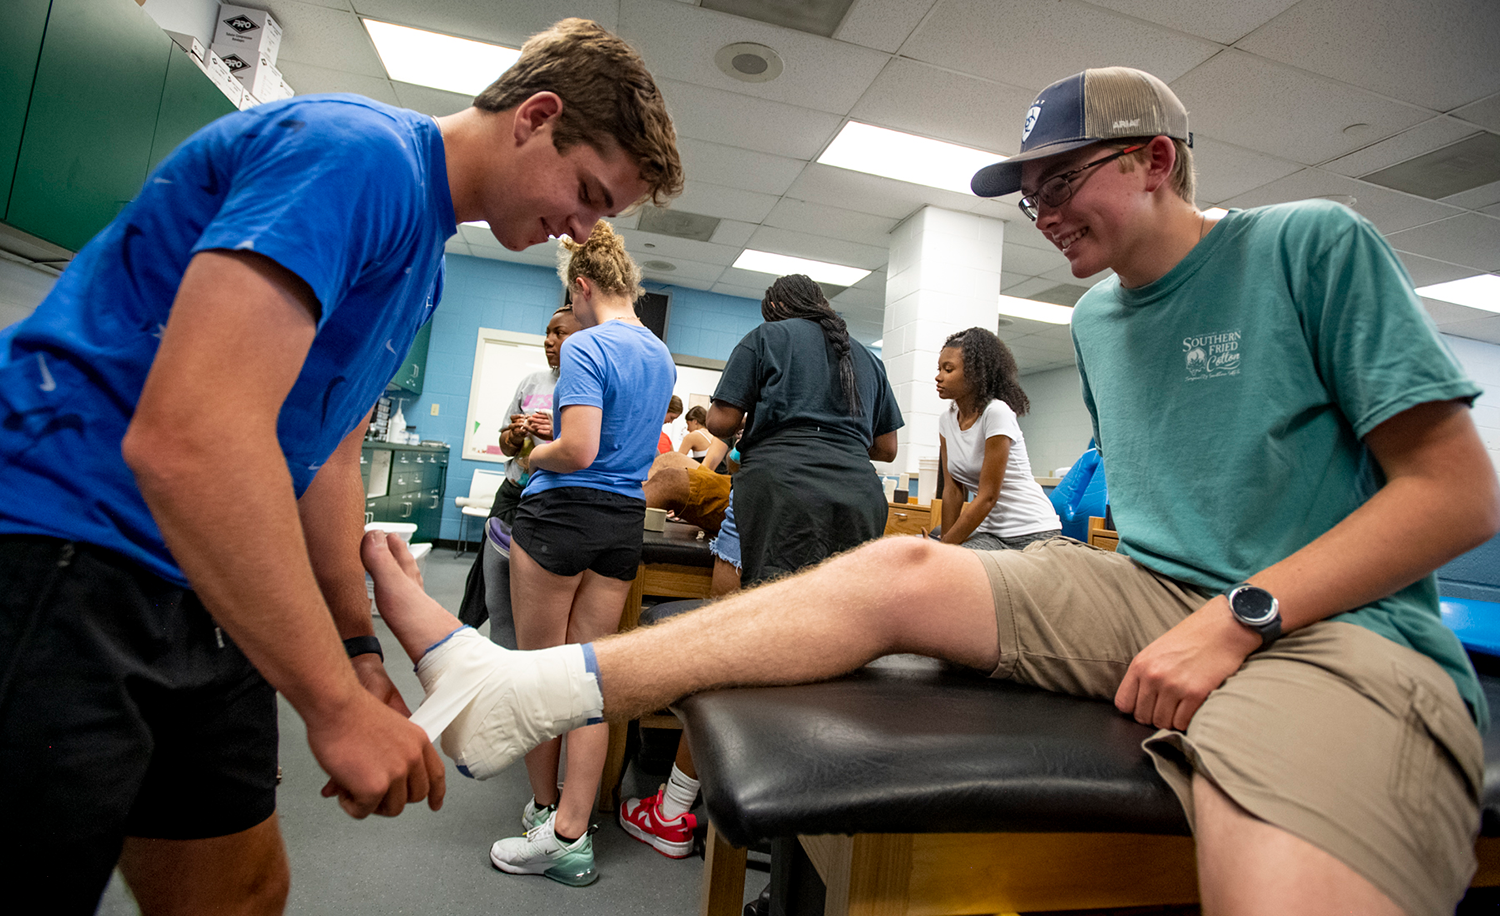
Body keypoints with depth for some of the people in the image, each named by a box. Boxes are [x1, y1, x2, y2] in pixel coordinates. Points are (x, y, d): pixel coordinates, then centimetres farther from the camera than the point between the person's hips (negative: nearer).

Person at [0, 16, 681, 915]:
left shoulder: (424, 258, 12)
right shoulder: (361, 152, -19)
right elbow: (186, 437, -30)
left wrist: (358, 649, 9)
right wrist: (338, 705, -22)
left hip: (203, 586, 9)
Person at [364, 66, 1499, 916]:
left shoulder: (1316, 246, -2)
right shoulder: (1096, 318, 14)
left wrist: (1239, 616, -17)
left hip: (1331, 624, -2)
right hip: (1152, 594, 3)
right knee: (898, 568, -19)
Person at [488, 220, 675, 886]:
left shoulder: (586, 347, -13)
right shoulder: (661, 356, 12)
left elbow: (578, 451, -22)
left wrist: (535, 454, -1)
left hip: (562, 513, -7)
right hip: (624, 523, 7)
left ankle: (546, 812, 27)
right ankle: (572, 836, 16)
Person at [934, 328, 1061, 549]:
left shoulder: (997, 413, -16)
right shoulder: (946, 421, 4)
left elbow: (987, 497, -18)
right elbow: (953, 489, 3)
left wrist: (944, 547, -17)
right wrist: (945, 543, -4)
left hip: (1031, 533, -5)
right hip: (989, 531, 5)